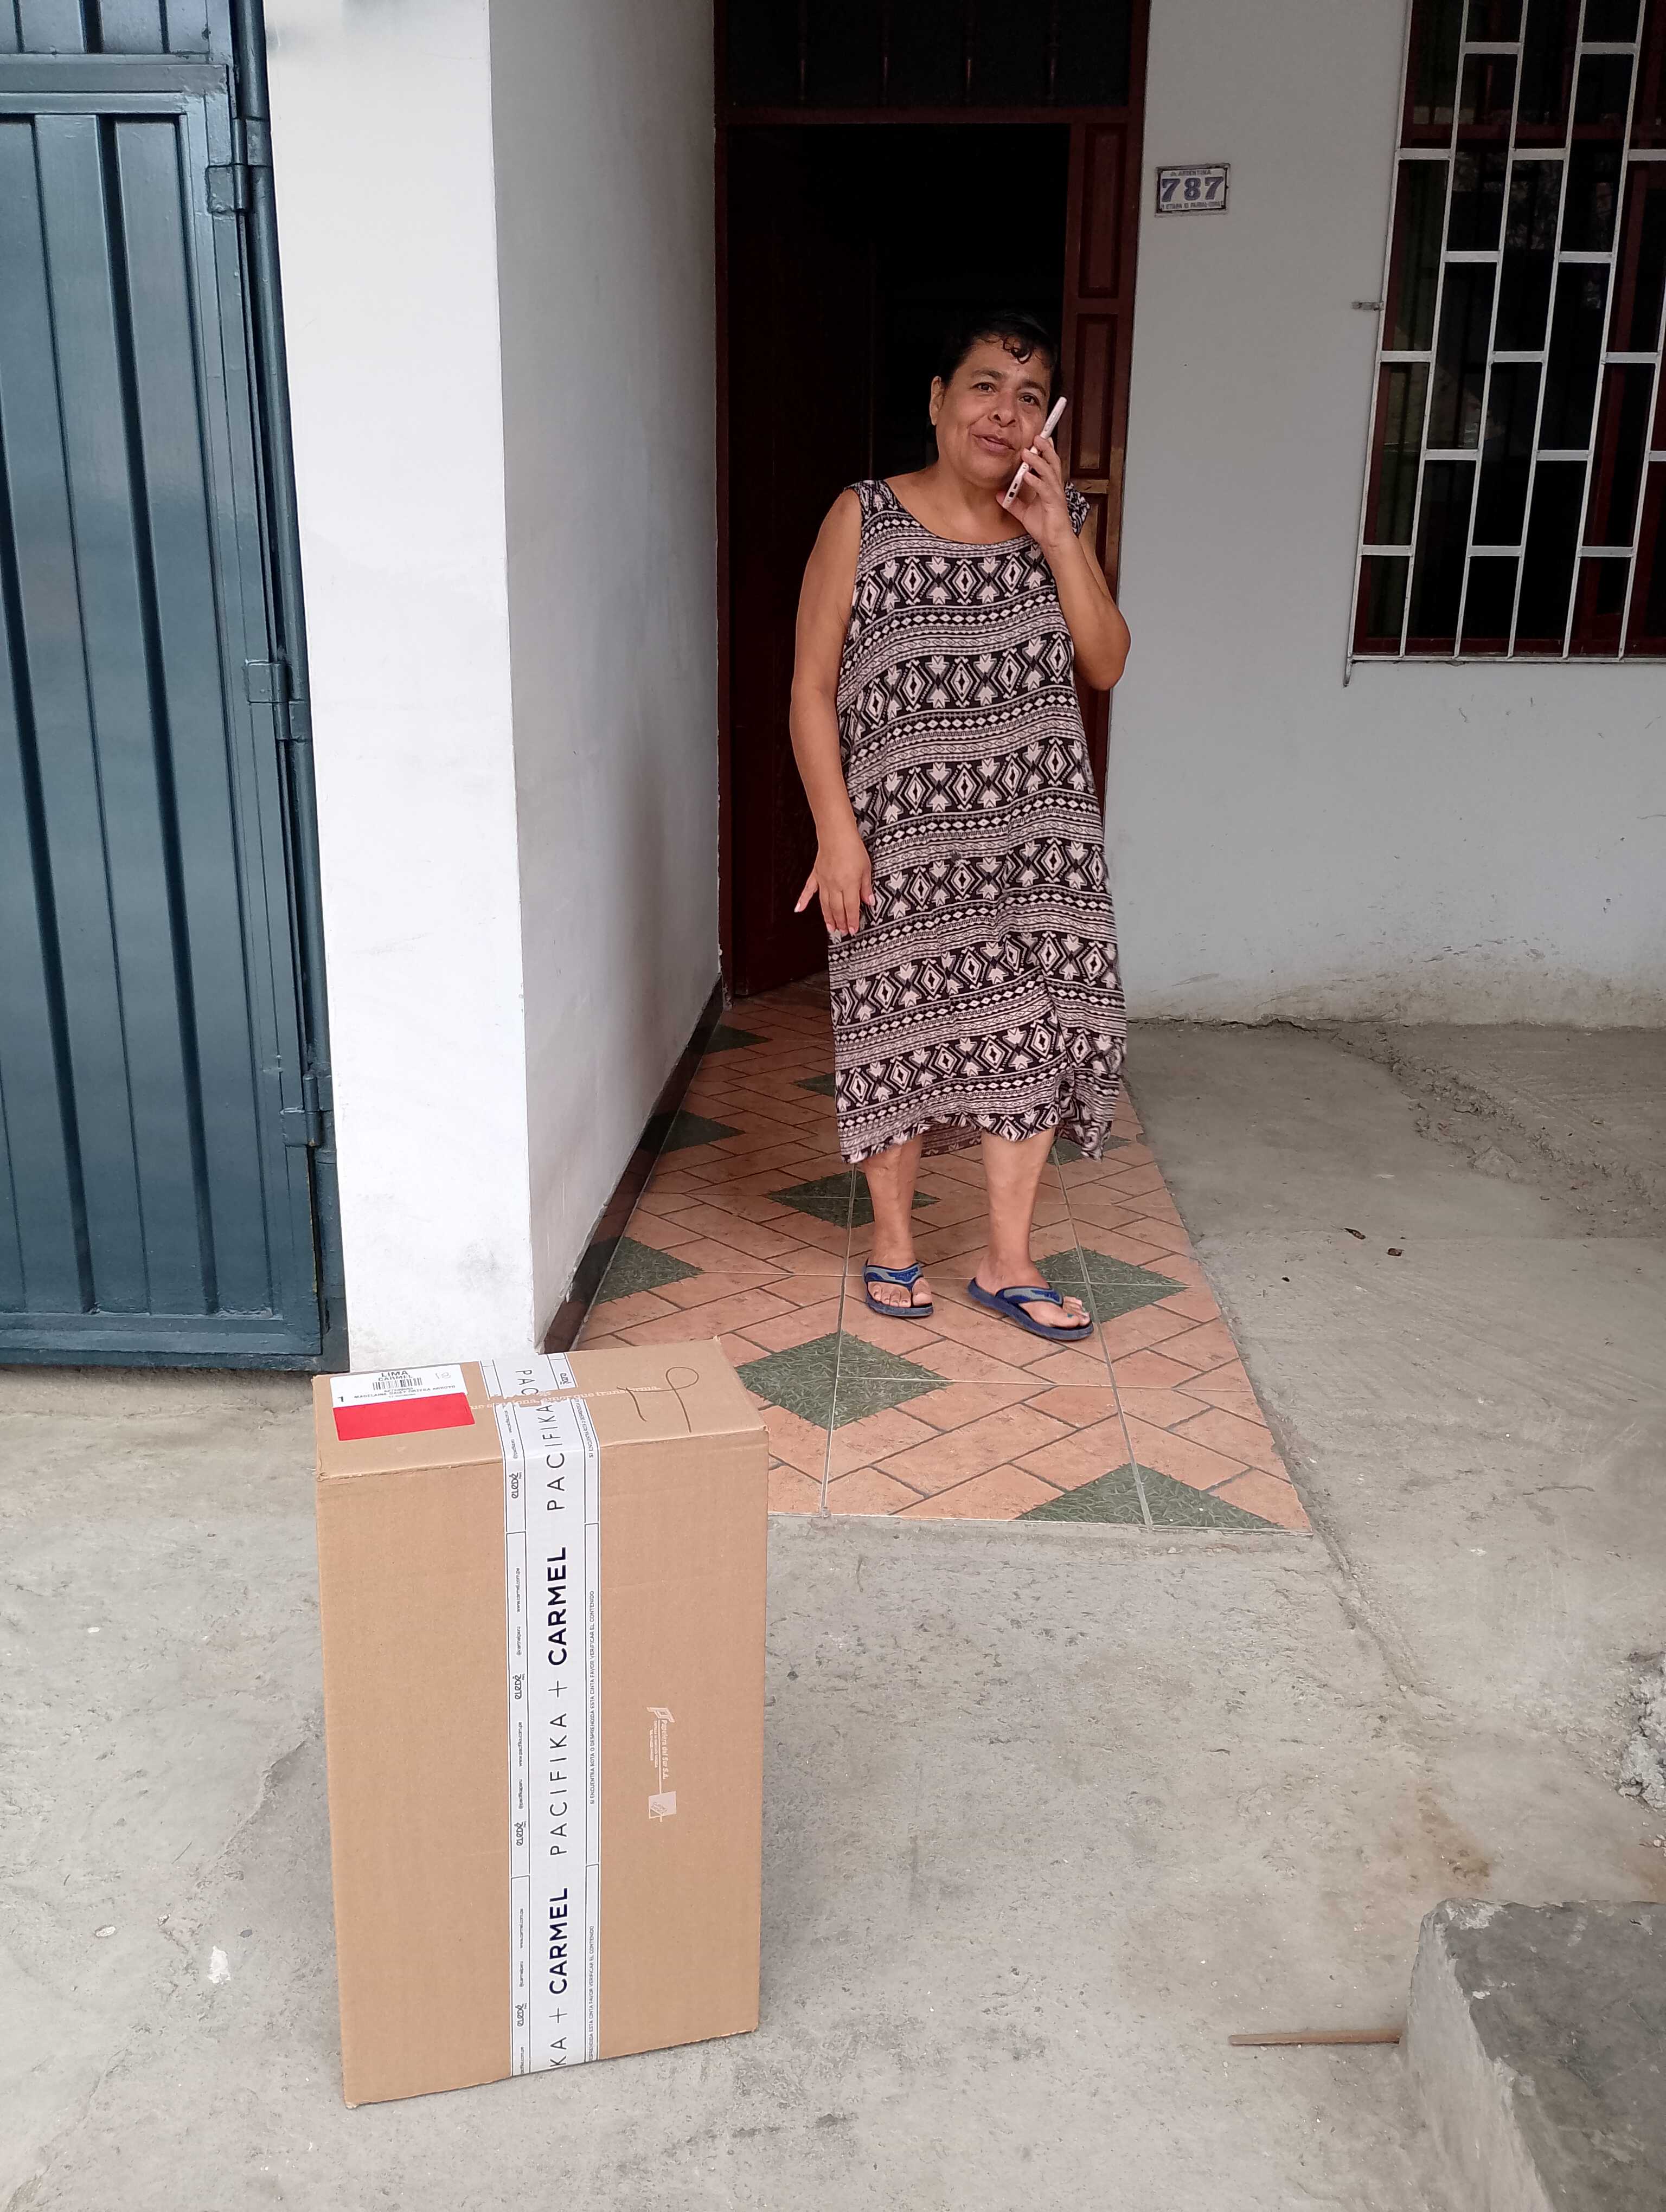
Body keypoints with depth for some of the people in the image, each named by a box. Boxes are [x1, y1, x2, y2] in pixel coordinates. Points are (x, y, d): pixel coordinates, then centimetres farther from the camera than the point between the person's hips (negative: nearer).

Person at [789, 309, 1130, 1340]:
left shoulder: (1061, 522, 5)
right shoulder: (864, 519, -6)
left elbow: (1106, 665, -3)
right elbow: (813, 687, -7)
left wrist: (1057, 534, -11)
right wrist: (836, 829, -14)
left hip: (1035, 833, 3)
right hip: (901, 833, -3)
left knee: (1031, 1028, 4)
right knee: (903, 1032, 7)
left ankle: (1008, 1261, 19)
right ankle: (895, 1241, 27)